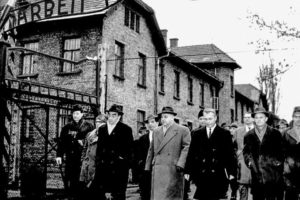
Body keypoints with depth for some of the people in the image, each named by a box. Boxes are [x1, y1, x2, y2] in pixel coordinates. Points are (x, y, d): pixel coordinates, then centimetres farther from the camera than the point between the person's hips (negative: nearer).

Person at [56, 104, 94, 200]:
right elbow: (61, 142, 10)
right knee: (68, 180, 3)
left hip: (83, 158, -3)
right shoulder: (67, 127, 12)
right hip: (70, 158, 3)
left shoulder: (88, 126, 4)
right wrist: (59, 155, 2)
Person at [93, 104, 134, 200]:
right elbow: (99, 147, 18)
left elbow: (129, 148, 0)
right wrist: (98, 161, 11)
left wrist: (125, 160, -7)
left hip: (119, 168, -4)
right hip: (103, 168, 4)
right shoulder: (101, 129, 15)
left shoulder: (126, 129, 1)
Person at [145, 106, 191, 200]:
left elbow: (186, 148, -5)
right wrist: (148, 168, 16)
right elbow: (151, 150, 20)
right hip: (157, 170, 4)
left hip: (173, 169, -4)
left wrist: (180, 164, -16)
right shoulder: (156, 131, 20)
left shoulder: (183, 130, 3)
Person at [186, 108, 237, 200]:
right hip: (201, 176, 2)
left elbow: (230, 154, 3)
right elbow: (191, 154, 9)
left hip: (219, 175, -1)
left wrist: (231, 172, -2)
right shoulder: (197, 134, 10)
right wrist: (188, 171, 4)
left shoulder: (225, 134, 5)